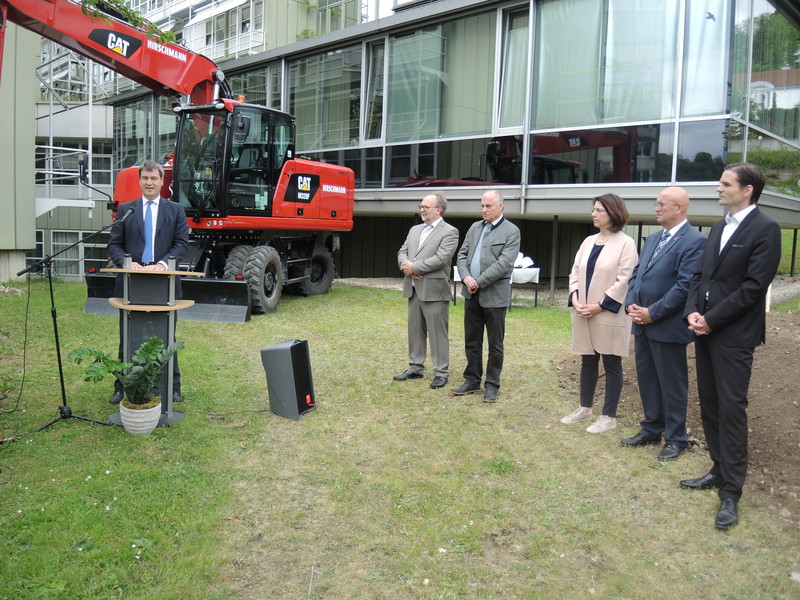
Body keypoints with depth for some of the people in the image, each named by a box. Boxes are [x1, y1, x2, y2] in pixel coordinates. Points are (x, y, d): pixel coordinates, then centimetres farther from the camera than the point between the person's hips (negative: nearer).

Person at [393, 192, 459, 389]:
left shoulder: (449, 232, -6)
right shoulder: (415, 230, 17)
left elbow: (441, 258, -17)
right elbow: (402, 252, 12)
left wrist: (415, 267, -13)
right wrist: (407, 267, -10)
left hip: (434, 290, -7)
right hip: (414, 289, 7)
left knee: (438, 332, -1)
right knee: (415, 330, 14)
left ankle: (441, 372, 7)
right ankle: (415, 368, 25)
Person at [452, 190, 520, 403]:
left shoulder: (511, 231, -6)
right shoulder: (475, 227, 12)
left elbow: (504, 263, -16)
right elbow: (462, 255, 9)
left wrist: (479, 282, -16)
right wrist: (466, 277, -10)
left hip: (494, 295, -5)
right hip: (471, 294, 6)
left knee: (495, 344, 5)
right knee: (472, 341, 12)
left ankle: (492, 385, 15)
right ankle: (472, 380, 24)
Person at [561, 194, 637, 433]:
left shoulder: (625, 243, -8)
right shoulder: (588, 241, 12)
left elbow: (623, 281, -13)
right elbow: (575, 272, 10)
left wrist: (600, 306, -16)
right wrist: (575, 298, -6)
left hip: (609, 315, -6)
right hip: (584, 314, 6)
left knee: (611, 365, 4)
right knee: (588, 361, 15)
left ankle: (609, 416, 13)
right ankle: (585, 408, 28)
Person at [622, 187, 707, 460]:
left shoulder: (694, 241, -13)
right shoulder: (653, 238, 14)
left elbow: (685, 286, -19)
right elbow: (636, 274, 16)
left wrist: (653, 313, -18)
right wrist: (631, 303, -1)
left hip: (668, 327, -8)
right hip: (643, 324, 8)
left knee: (672, 385, 5)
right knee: (646, 380, 16)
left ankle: (675, 438, 19)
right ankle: (651, 430, 31)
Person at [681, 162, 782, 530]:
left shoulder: (765, 230, -9)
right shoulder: (718, 228, 15)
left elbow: (754, 286, -16)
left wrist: (711, 319, -15)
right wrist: (692, 311, -2)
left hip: (734, 335, -8)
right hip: (706, 331, 8)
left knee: (732, 409, -4)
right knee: (709, 405, 13)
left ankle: (731, 492, 3)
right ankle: (720, 470, 27)